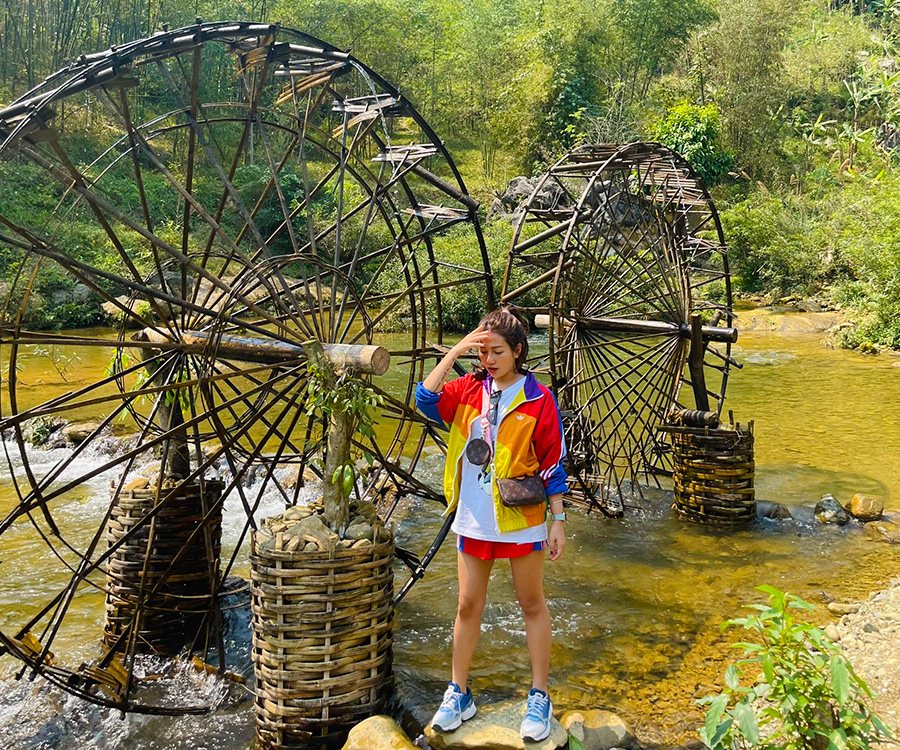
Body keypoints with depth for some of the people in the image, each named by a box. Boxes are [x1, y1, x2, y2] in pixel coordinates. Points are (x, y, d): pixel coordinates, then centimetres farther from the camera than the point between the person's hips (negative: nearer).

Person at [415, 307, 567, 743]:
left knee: (532, 604, 10)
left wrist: (558, 520, -5)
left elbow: (553, 464, -4)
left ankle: (539, 698, 22)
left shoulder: (538, 399, -7)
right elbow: (425, 400, -15)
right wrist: (455, 352, -19)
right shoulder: (468, 390, 2)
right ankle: (458, 695, 25)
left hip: (521, 520, -3)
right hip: (473, 520, 3)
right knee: (468, 605, 11)